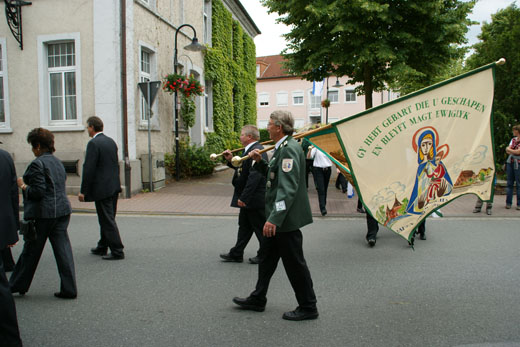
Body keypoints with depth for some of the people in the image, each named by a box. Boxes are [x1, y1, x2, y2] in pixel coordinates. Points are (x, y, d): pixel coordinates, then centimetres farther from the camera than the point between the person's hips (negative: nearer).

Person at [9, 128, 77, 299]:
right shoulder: (57, 162, 13)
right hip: (62, 210, 7)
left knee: (31, 251, 9)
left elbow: (38, 191, -19)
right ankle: (69, 289, 6)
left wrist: (23, 185, -2)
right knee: (63, 249, 5)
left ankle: (17, 286, 27)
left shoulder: (37, 164, -13)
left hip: (42, 213, -7)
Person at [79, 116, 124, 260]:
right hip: (114, 187, 9)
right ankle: (102, 247, 30)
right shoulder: (111, 141, 11)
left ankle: (117, 251, 0)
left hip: (102, 189, -8)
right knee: (107, 218, 17)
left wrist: (83, 191, -12)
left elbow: (89, 169, -16)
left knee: (108, 220, -3)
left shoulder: (93, 143, -14)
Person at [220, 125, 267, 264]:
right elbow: (243, 169, 19)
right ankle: (236, 254, 28)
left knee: (260, 228, 4)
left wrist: (244, 197, -28)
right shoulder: (250, 150, 12)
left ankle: (264, 255, 20)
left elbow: (255, 176, -29)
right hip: (248, 198, 11)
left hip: (255, 199, -11)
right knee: (244, 226, 17)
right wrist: (231, 160, 5)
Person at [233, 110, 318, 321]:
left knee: (294, 263, 2)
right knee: (267, 257, 19)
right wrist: (260, 162, 7)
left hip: (286, 218, -11)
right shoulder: (282, 148, 13)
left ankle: (308, 308, 17)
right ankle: (257, 300, 33)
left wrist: (274, 219, -31)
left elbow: (288, 188, -28)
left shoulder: (289, 149, -20)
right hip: (278, 217, 11)